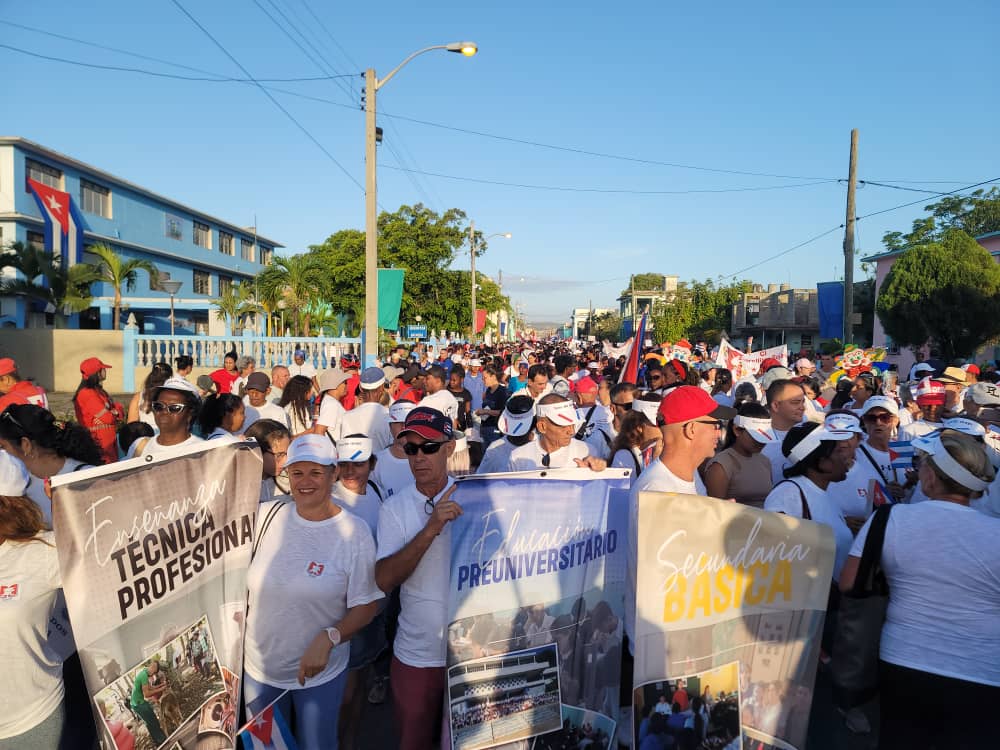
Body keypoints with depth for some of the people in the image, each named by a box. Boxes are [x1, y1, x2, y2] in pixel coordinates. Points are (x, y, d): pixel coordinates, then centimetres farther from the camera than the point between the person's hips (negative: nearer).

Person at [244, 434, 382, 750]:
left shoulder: (354, 532, -17)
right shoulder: (266, 515, -9)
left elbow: (366, 606, -13)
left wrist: (328, 639, -27)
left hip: (320, 673, -2)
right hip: (258, 668, 3)